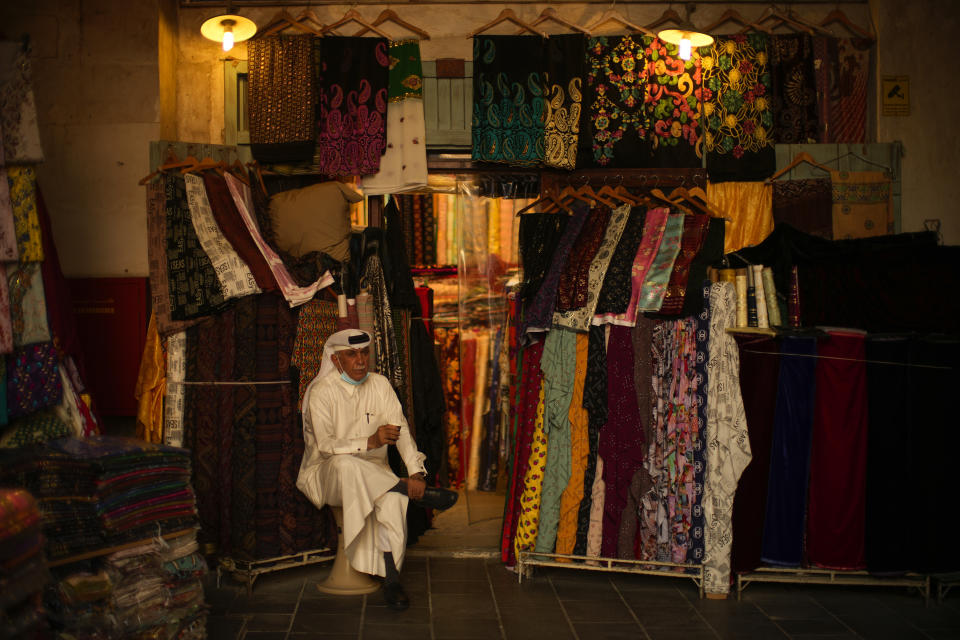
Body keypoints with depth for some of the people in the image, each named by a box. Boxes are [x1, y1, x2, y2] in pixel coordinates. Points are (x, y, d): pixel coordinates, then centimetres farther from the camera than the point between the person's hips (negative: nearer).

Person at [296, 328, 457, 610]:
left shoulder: (380, 384, 5)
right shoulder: (321, 392, -11)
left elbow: (401, 430, 2)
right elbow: (325, 445, -21)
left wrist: (416, 470, -13)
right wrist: (370, 442, -35)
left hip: (372, 473, 3)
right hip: (325, 474, -3)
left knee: (393, 498, -31)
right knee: (345, 464, -40)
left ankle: (391, 579, -26)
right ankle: (418, 492, -29)